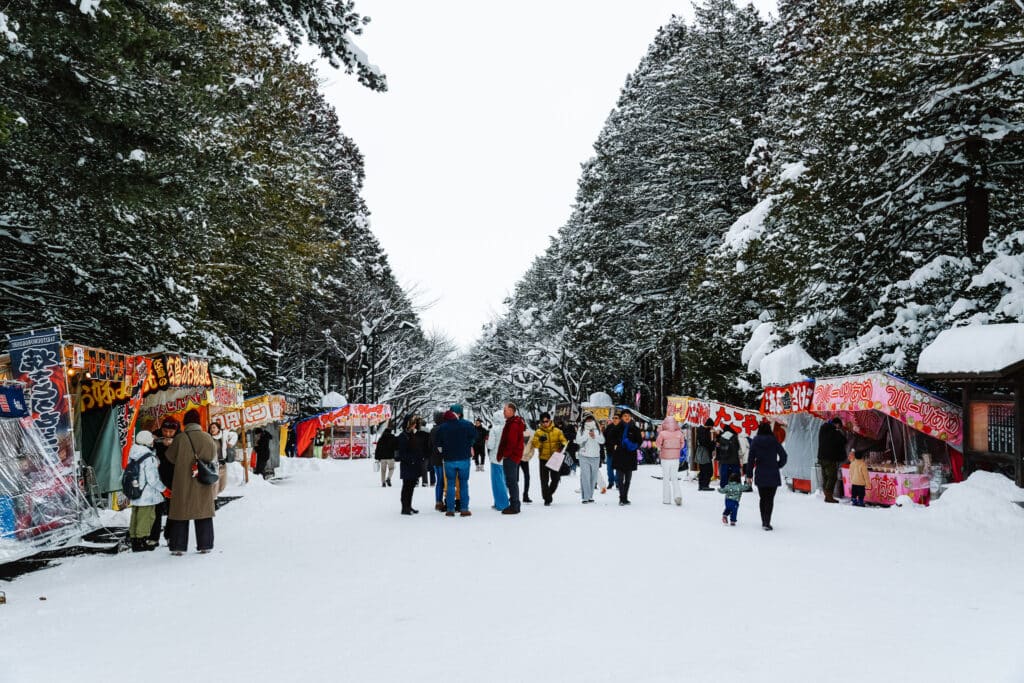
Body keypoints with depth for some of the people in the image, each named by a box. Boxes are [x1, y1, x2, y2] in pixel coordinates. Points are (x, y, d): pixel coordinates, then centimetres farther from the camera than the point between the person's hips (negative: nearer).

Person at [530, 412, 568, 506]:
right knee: (544, 480, 0)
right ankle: (547, 498, 9)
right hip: (543, 459, -1)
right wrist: (540, 440, -28)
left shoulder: (557, 431, 2)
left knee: (555, 478, 6)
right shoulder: (538, 432, -1)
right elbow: (534, 444, -8)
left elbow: (563, 441, 3)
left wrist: (563, 445, -19)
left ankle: (549, 493, 31)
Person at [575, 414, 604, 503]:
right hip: (584, 456, -3)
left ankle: (590, 496, 17)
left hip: (595, 456, 3)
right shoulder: (581, 430, 1)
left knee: (593, 477, 7)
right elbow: (578, 440, -9)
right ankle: (585, 497, -6)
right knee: (585, 476, -8)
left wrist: (595, 437, -16)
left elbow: (602, 441, 0)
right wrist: (587, 435, -17)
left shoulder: (597, 430, 7)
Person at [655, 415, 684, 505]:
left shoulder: (662, 434, -14)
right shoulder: (679, 433, -5)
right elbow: (682, 444, 4)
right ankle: (677, 495, -7)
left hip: (665, 458, -2)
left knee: (666, 479, 9)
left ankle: (666, 499, 11)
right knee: (674, 478, 13)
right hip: (676, 458, 2)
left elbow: (657, 443, -2)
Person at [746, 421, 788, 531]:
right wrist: (778, 465, 13)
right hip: (773, 475, -1)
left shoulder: (755, 442, -1)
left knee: (763, 498, 14)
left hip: (760, 475, 1)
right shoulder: (774, 441, -4)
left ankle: (764, 521, 19)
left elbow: (751, 459, -3)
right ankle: (767, 522, -10)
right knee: (770, 499, 0)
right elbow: (783, 455, -4)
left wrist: (749, 474, 1)